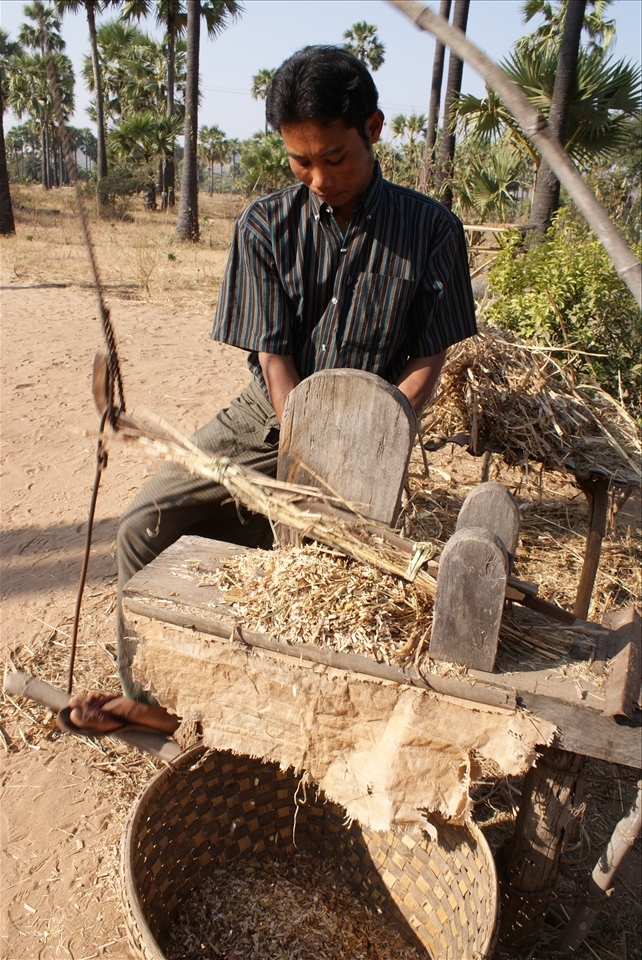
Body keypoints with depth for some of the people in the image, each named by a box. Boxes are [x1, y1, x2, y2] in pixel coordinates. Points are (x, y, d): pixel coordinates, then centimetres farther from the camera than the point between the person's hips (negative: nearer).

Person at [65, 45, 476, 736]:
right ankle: (147, 693, 18)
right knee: (142, 529, -4)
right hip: (269, 415, 3)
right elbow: (274, 355, -10)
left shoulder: (430, 231, -8)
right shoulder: (265, 226, -5)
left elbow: (428, 359, -5)